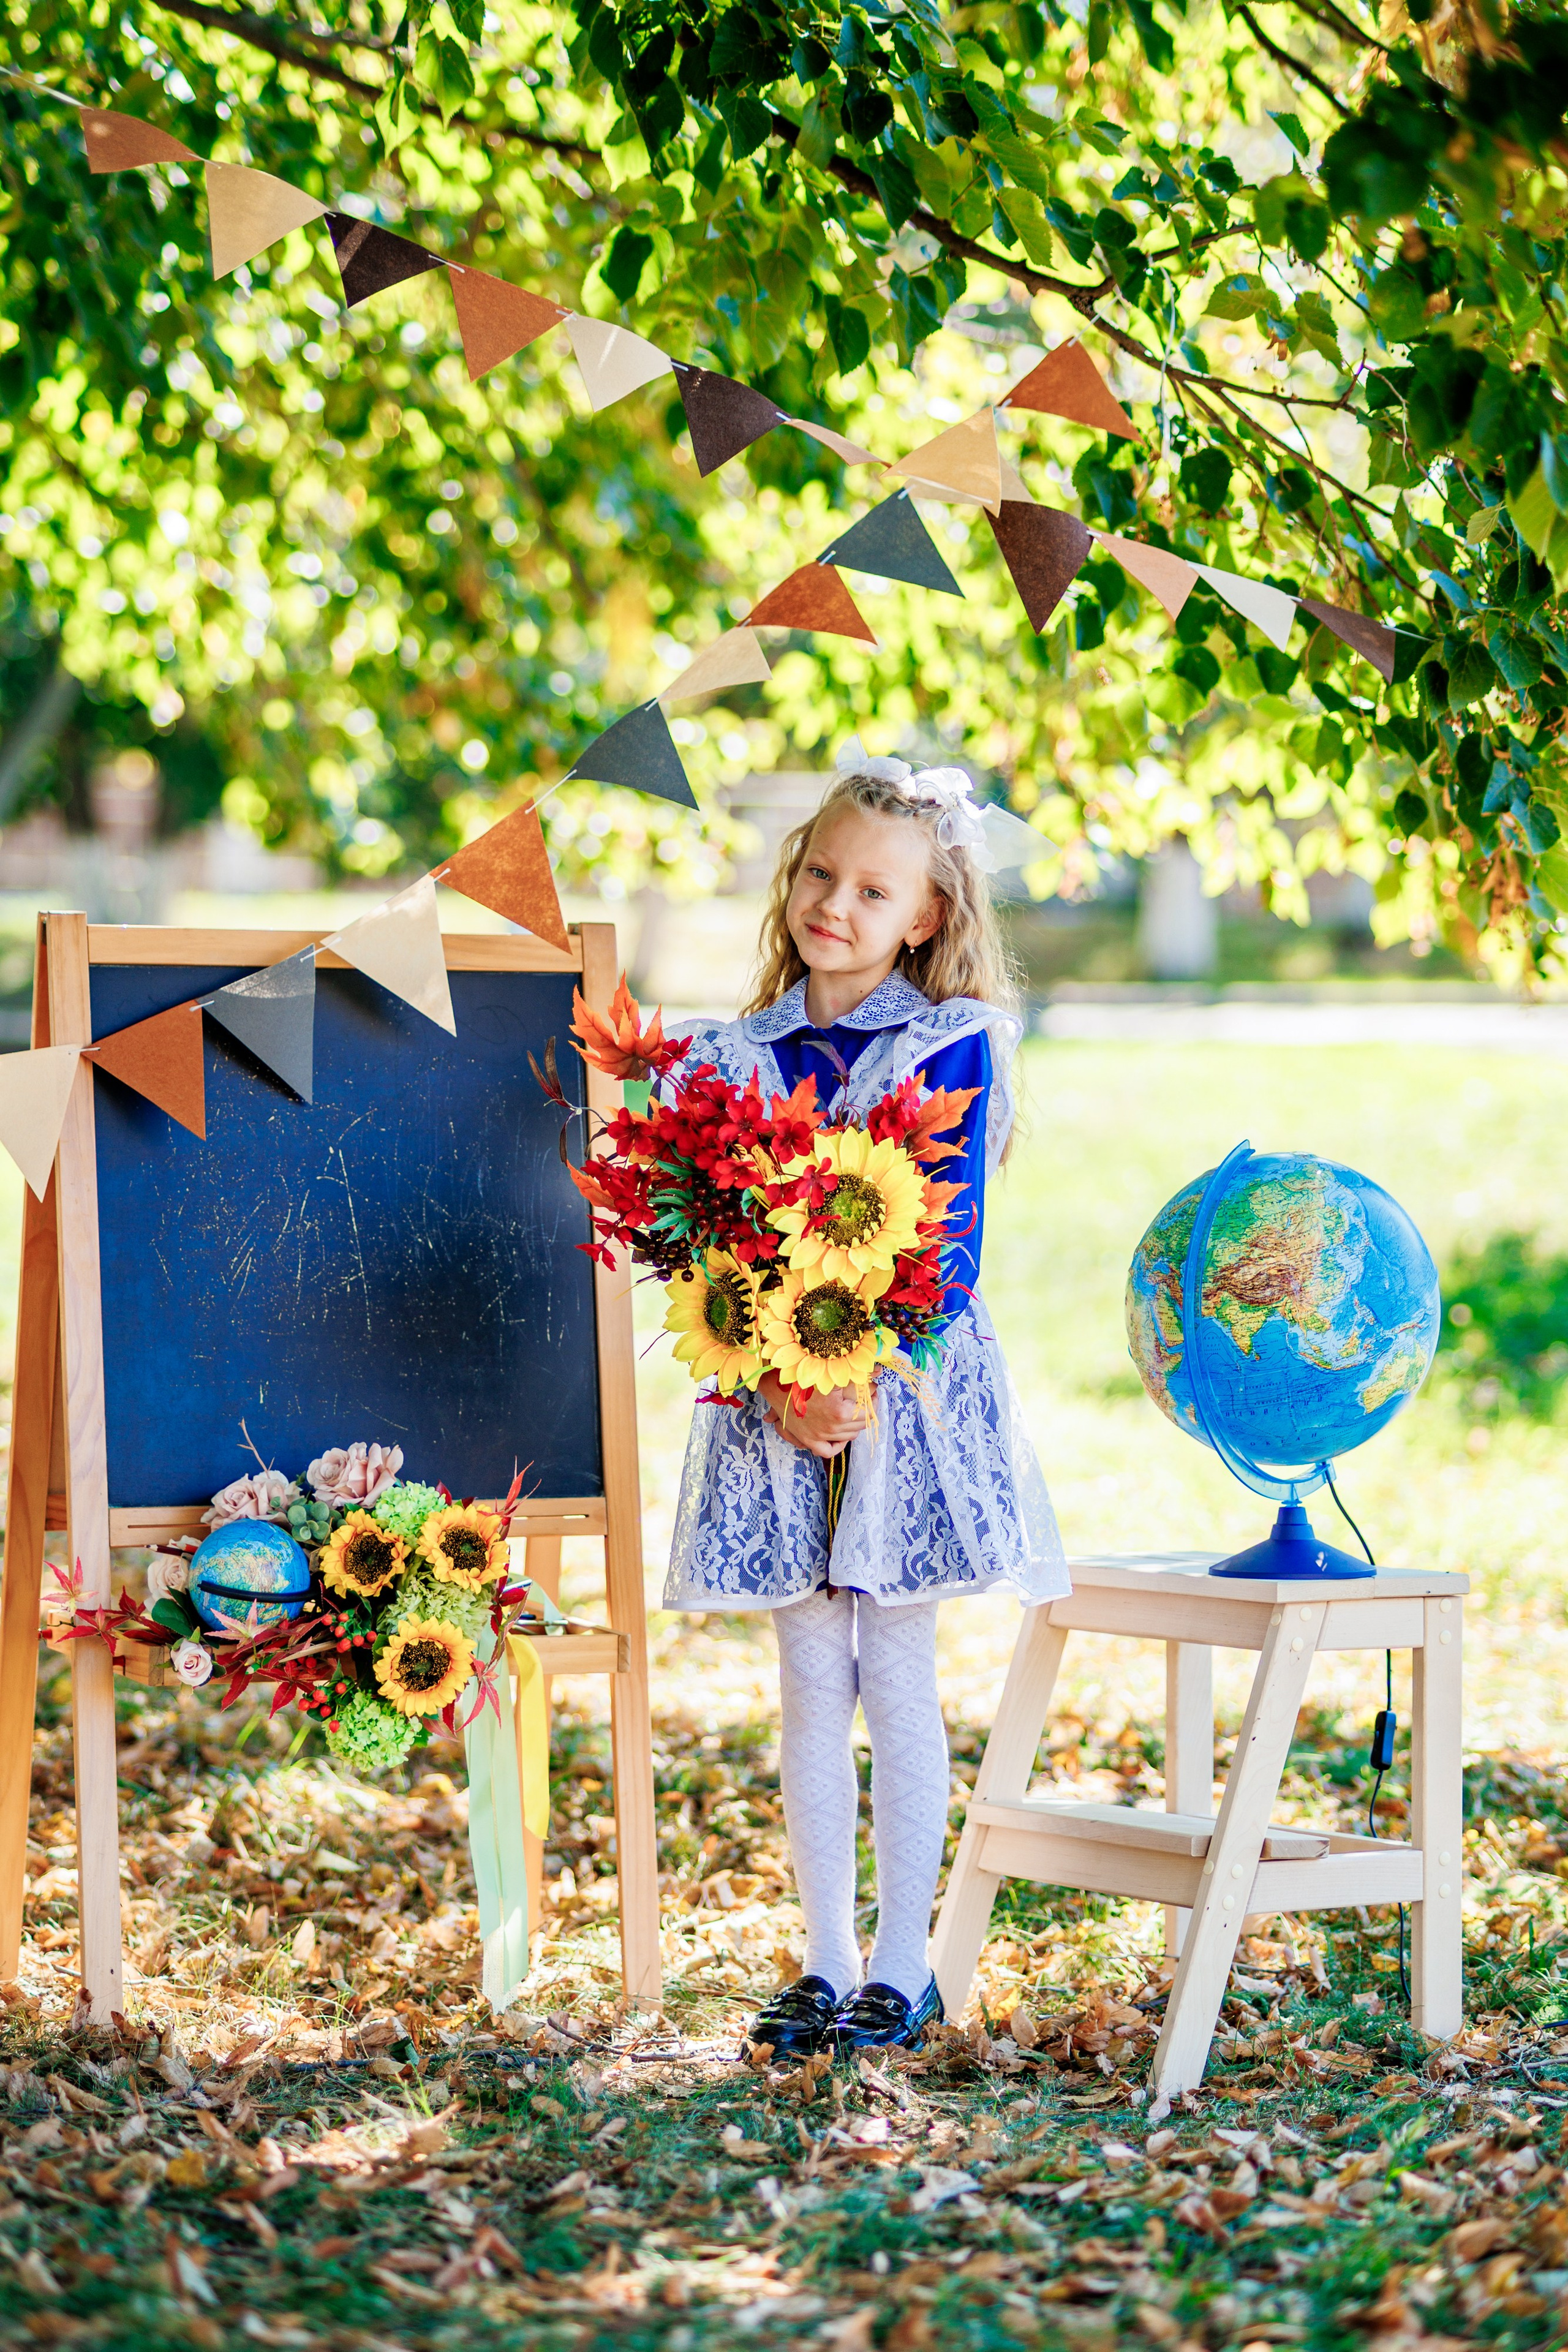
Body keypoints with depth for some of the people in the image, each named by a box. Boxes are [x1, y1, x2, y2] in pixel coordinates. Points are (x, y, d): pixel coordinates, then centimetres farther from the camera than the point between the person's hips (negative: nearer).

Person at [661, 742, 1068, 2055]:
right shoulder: (729, 1059, 7)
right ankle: (828, 1962, 15)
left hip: (911, 1402, -3)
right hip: (770, 1404, 3)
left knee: (897, 1686, 1)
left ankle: (904, 1967, 10)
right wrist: (775, 1387, -13)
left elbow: (949, 1251, -7)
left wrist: (868, 1378, -19)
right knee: (810, 1692, 7)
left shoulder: (955, 1049, -2)